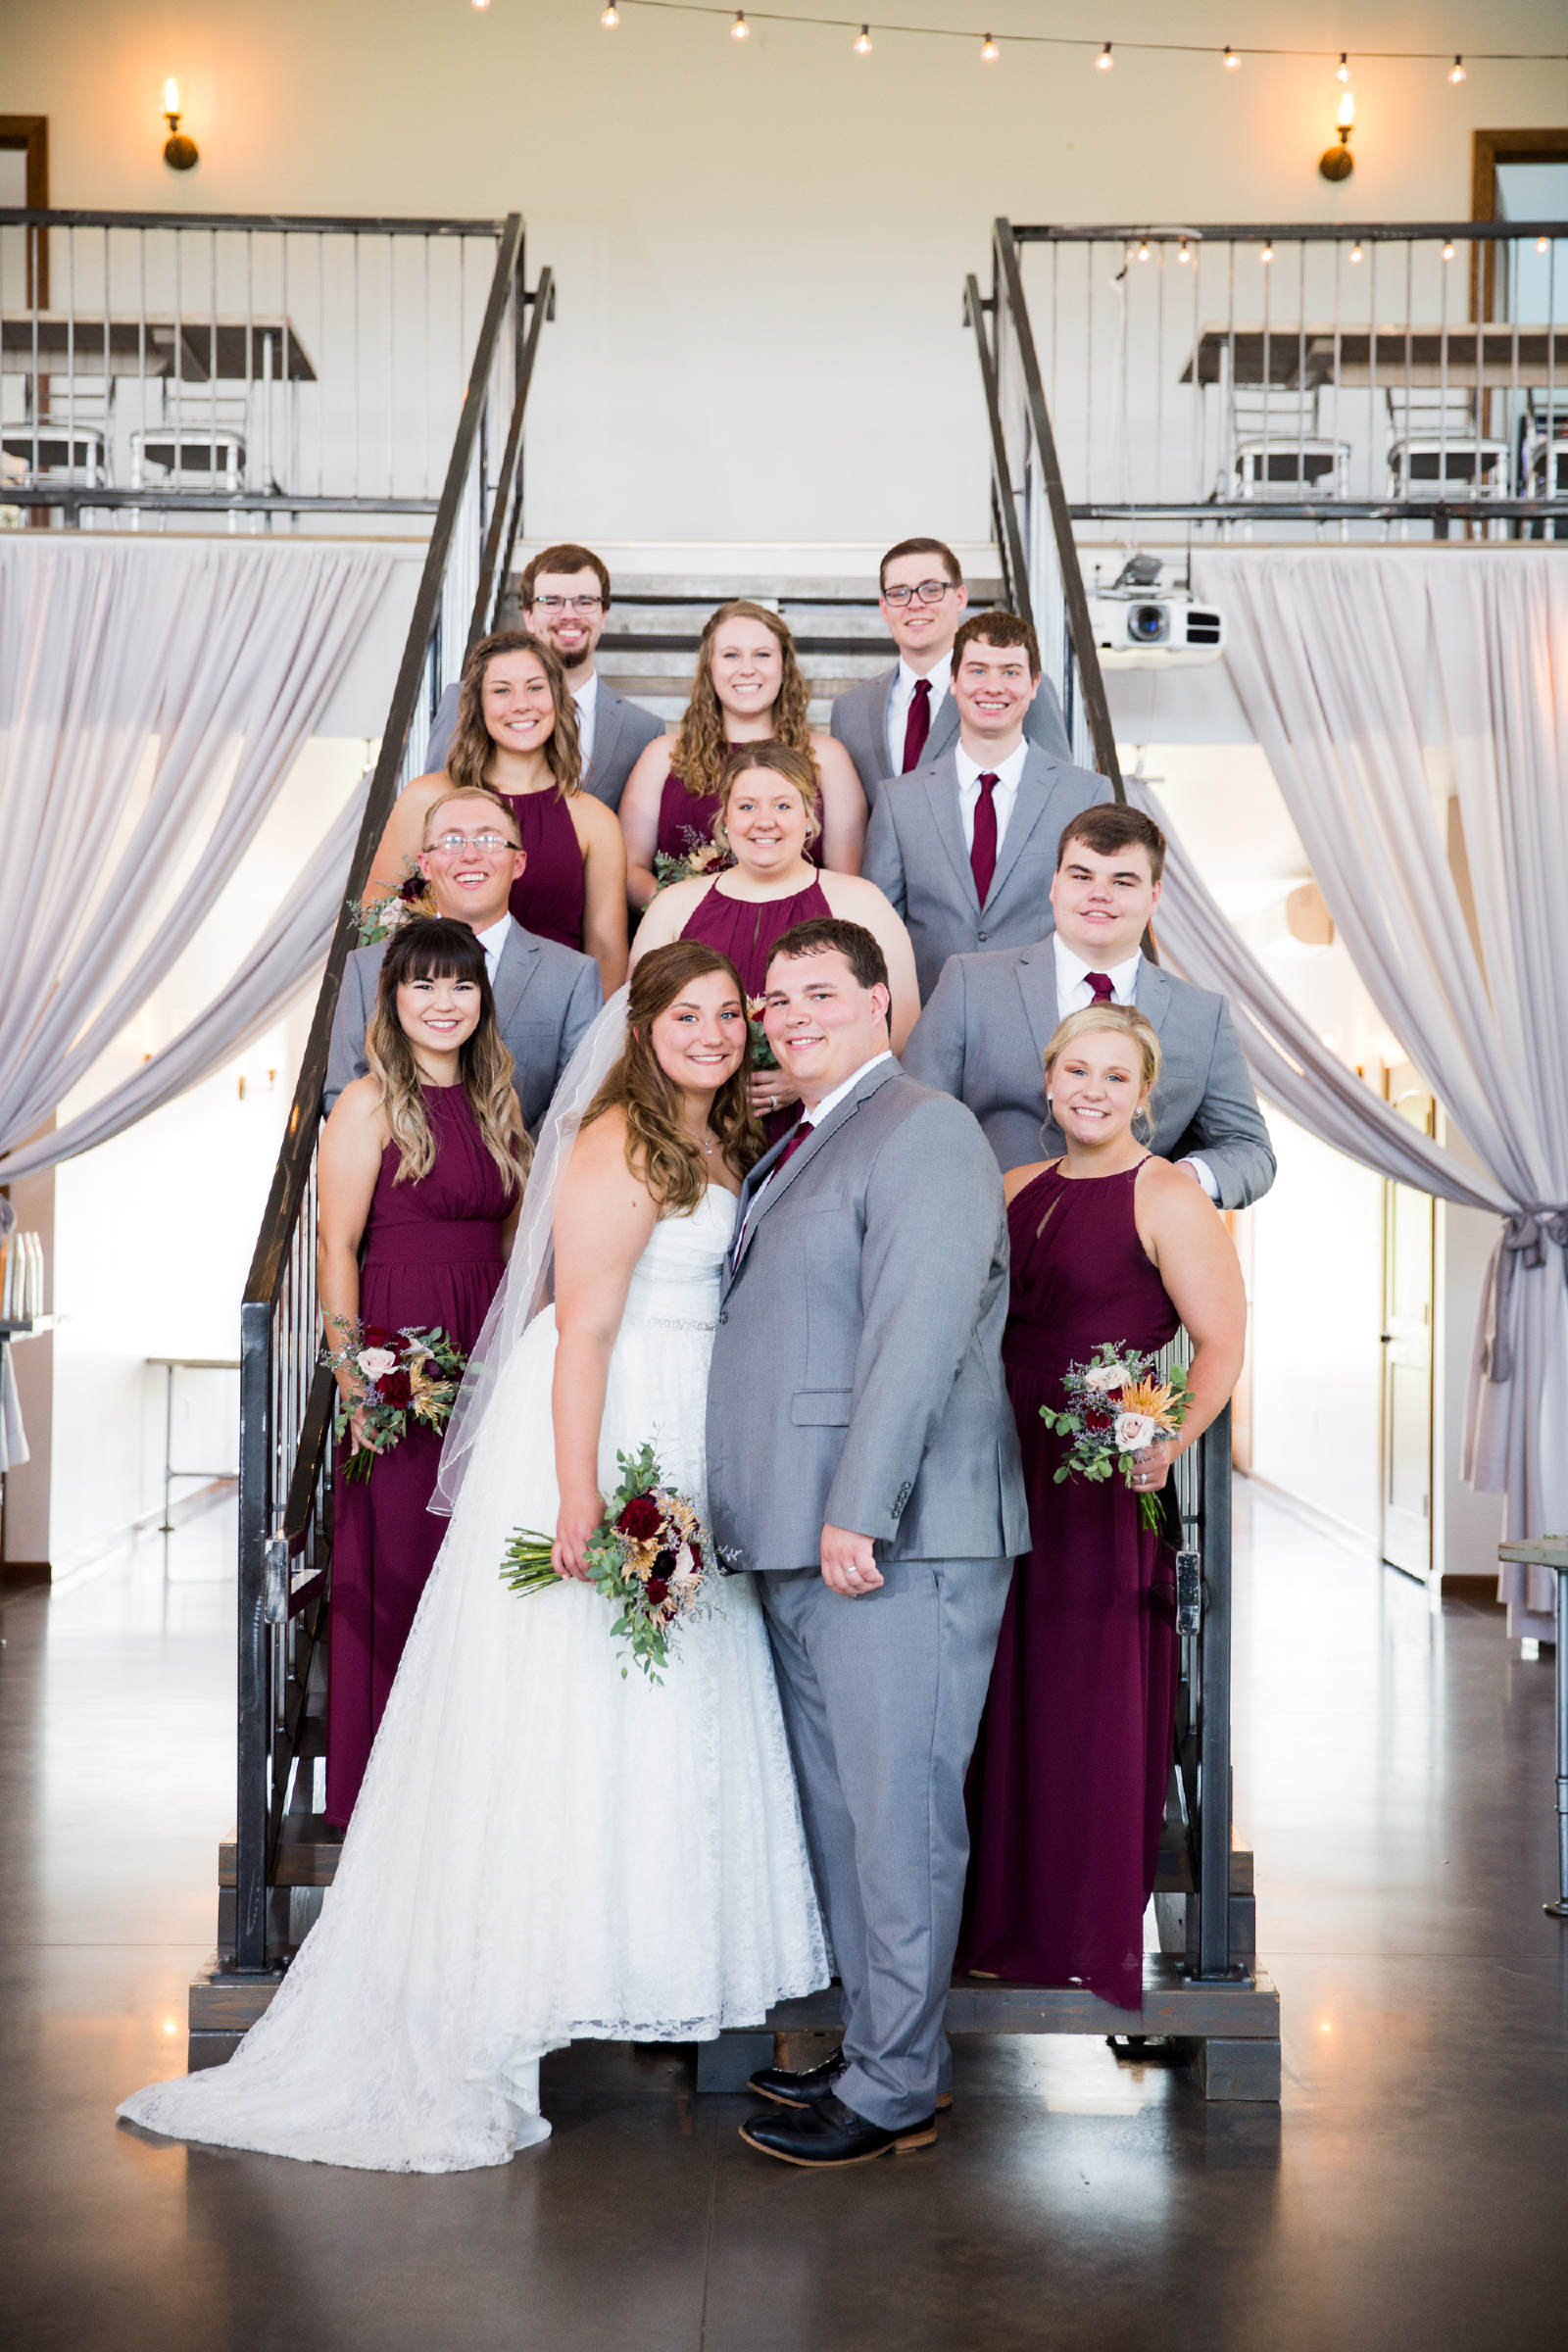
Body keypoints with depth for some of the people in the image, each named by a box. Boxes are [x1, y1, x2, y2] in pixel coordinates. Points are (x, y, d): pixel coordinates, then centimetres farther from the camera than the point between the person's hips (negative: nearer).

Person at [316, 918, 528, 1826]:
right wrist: (354, 1375, -14)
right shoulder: (371, 1102, -6)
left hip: (493, 1346, 6)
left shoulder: (494, 1097, 13)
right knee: (401, 1560, 0)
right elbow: (336, 1247, -9)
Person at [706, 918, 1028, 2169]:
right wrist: (789, 1523, 16)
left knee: (900, 1814, -2)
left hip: (897, 1545, -10)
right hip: (806, 1549, 10)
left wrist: (860, 1512, -21)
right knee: (841, 1812, 16)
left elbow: (919, 1331, -18)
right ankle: (881, 2050, 28)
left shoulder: (923, 1129, -8)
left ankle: (894, 2093, 8)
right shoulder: (801, 1149, 22)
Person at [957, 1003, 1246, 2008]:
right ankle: (1015, 1924, 23)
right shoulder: (1017, 1189, 13)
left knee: (1098, 1698, 1)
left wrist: (1170, 1444, -24)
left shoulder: (1166, 1196, -7)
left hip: (1109, 1481, -6)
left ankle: (1099, 1935, 15)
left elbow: (1223, 1341, -12)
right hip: (1011, 1471, 6)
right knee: (1014, 1693, 11)